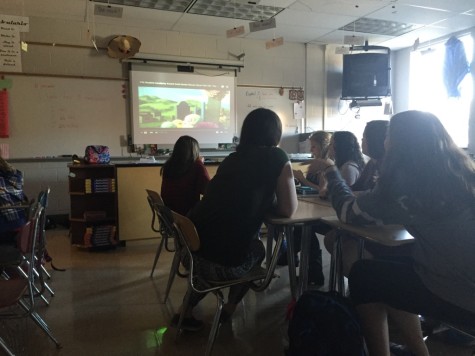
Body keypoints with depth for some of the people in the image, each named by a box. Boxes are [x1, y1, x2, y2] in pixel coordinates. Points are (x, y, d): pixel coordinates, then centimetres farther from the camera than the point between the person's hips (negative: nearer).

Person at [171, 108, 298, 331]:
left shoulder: (233, 157, 15)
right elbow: (288, 210, 1)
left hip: (192, 248, 5)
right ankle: (229, 309, 33)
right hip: (225, 261, -5)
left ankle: (186, 311, 36)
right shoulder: (277, 157, -2)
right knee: (258, 250, 28)